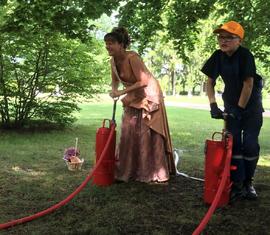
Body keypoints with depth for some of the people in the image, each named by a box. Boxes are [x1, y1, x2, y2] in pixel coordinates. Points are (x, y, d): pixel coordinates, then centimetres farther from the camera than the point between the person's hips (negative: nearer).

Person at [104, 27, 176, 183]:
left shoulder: (132, 58, -25)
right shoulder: (113, 61, -2)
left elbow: (143, 81, -28)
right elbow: (115, 81, 10)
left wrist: (123, 92, -28)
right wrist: (114, 91, -12)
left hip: (149, 97, -8)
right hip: (133, 99, 8)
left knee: (149, 134, -4)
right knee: (128, 133, 7)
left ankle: (155, 173, 6)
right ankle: (128, 171, 18)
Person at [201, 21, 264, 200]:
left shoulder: (245, 55, -22)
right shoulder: (218, 56, -7)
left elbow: (248, 84, -21)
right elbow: (210, 82, -1)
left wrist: (240, 109, -17)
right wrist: (213, 105, -10)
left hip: (251, 105, -4)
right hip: (231, 104, 4)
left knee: (250, 144, -4)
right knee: (234, 142, -2)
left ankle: (248, 183, 14)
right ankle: (237, 184, 4)